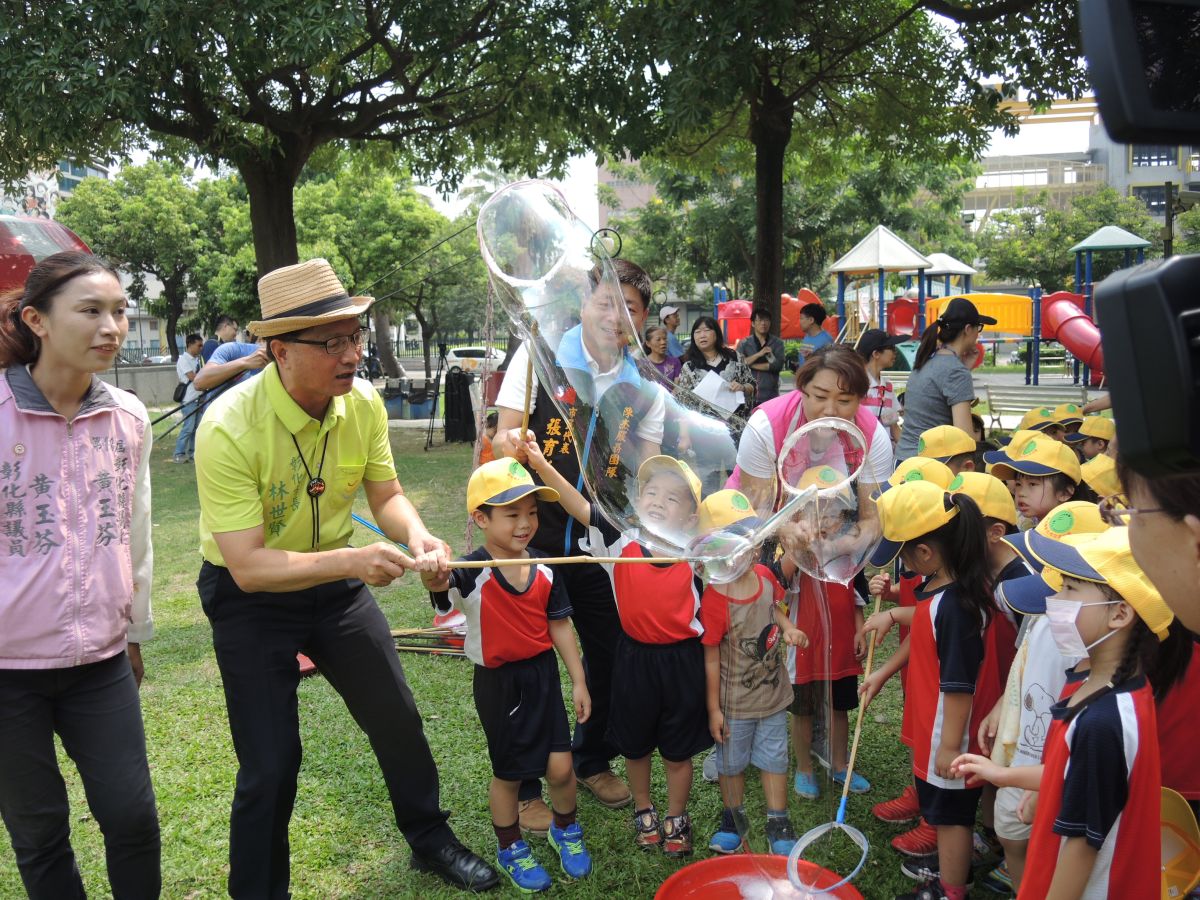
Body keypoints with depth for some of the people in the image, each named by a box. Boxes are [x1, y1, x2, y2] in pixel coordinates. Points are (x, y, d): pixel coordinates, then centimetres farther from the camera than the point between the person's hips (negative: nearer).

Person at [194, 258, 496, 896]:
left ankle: (431, 842, 37)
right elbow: (248, 566, -29)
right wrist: (354, 561, -41)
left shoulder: (363, 401, -12)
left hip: (334, 580, 5)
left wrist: (415, 534, -23)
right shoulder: (230, 428, -29)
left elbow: (385, 495, -1)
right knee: (270, 766, -4)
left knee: (399, 719, 12)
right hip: (250, 596, -5)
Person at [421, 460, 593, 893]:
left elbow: (559, 626, 3)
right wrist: (434, 578, -66)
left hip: (543, 674, 3)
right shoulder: (471, 574, -19)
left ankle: (565, 830, 36)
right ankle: (510, 848, 38)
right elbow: (442, 585, -42)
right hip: (497, 682, -3)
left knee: (560, 766, 4)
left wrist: (578, 681, 6)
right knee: (508, 772, 12)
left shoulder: (544, 569, -5)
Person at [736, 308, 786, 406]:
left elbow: (778, 365, -7)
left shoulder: (777, 343, 7)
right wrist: (759, 354, -11)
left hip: (770, 396, 0)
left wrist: (750, 365, -4)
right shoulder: (743, 343, 8)